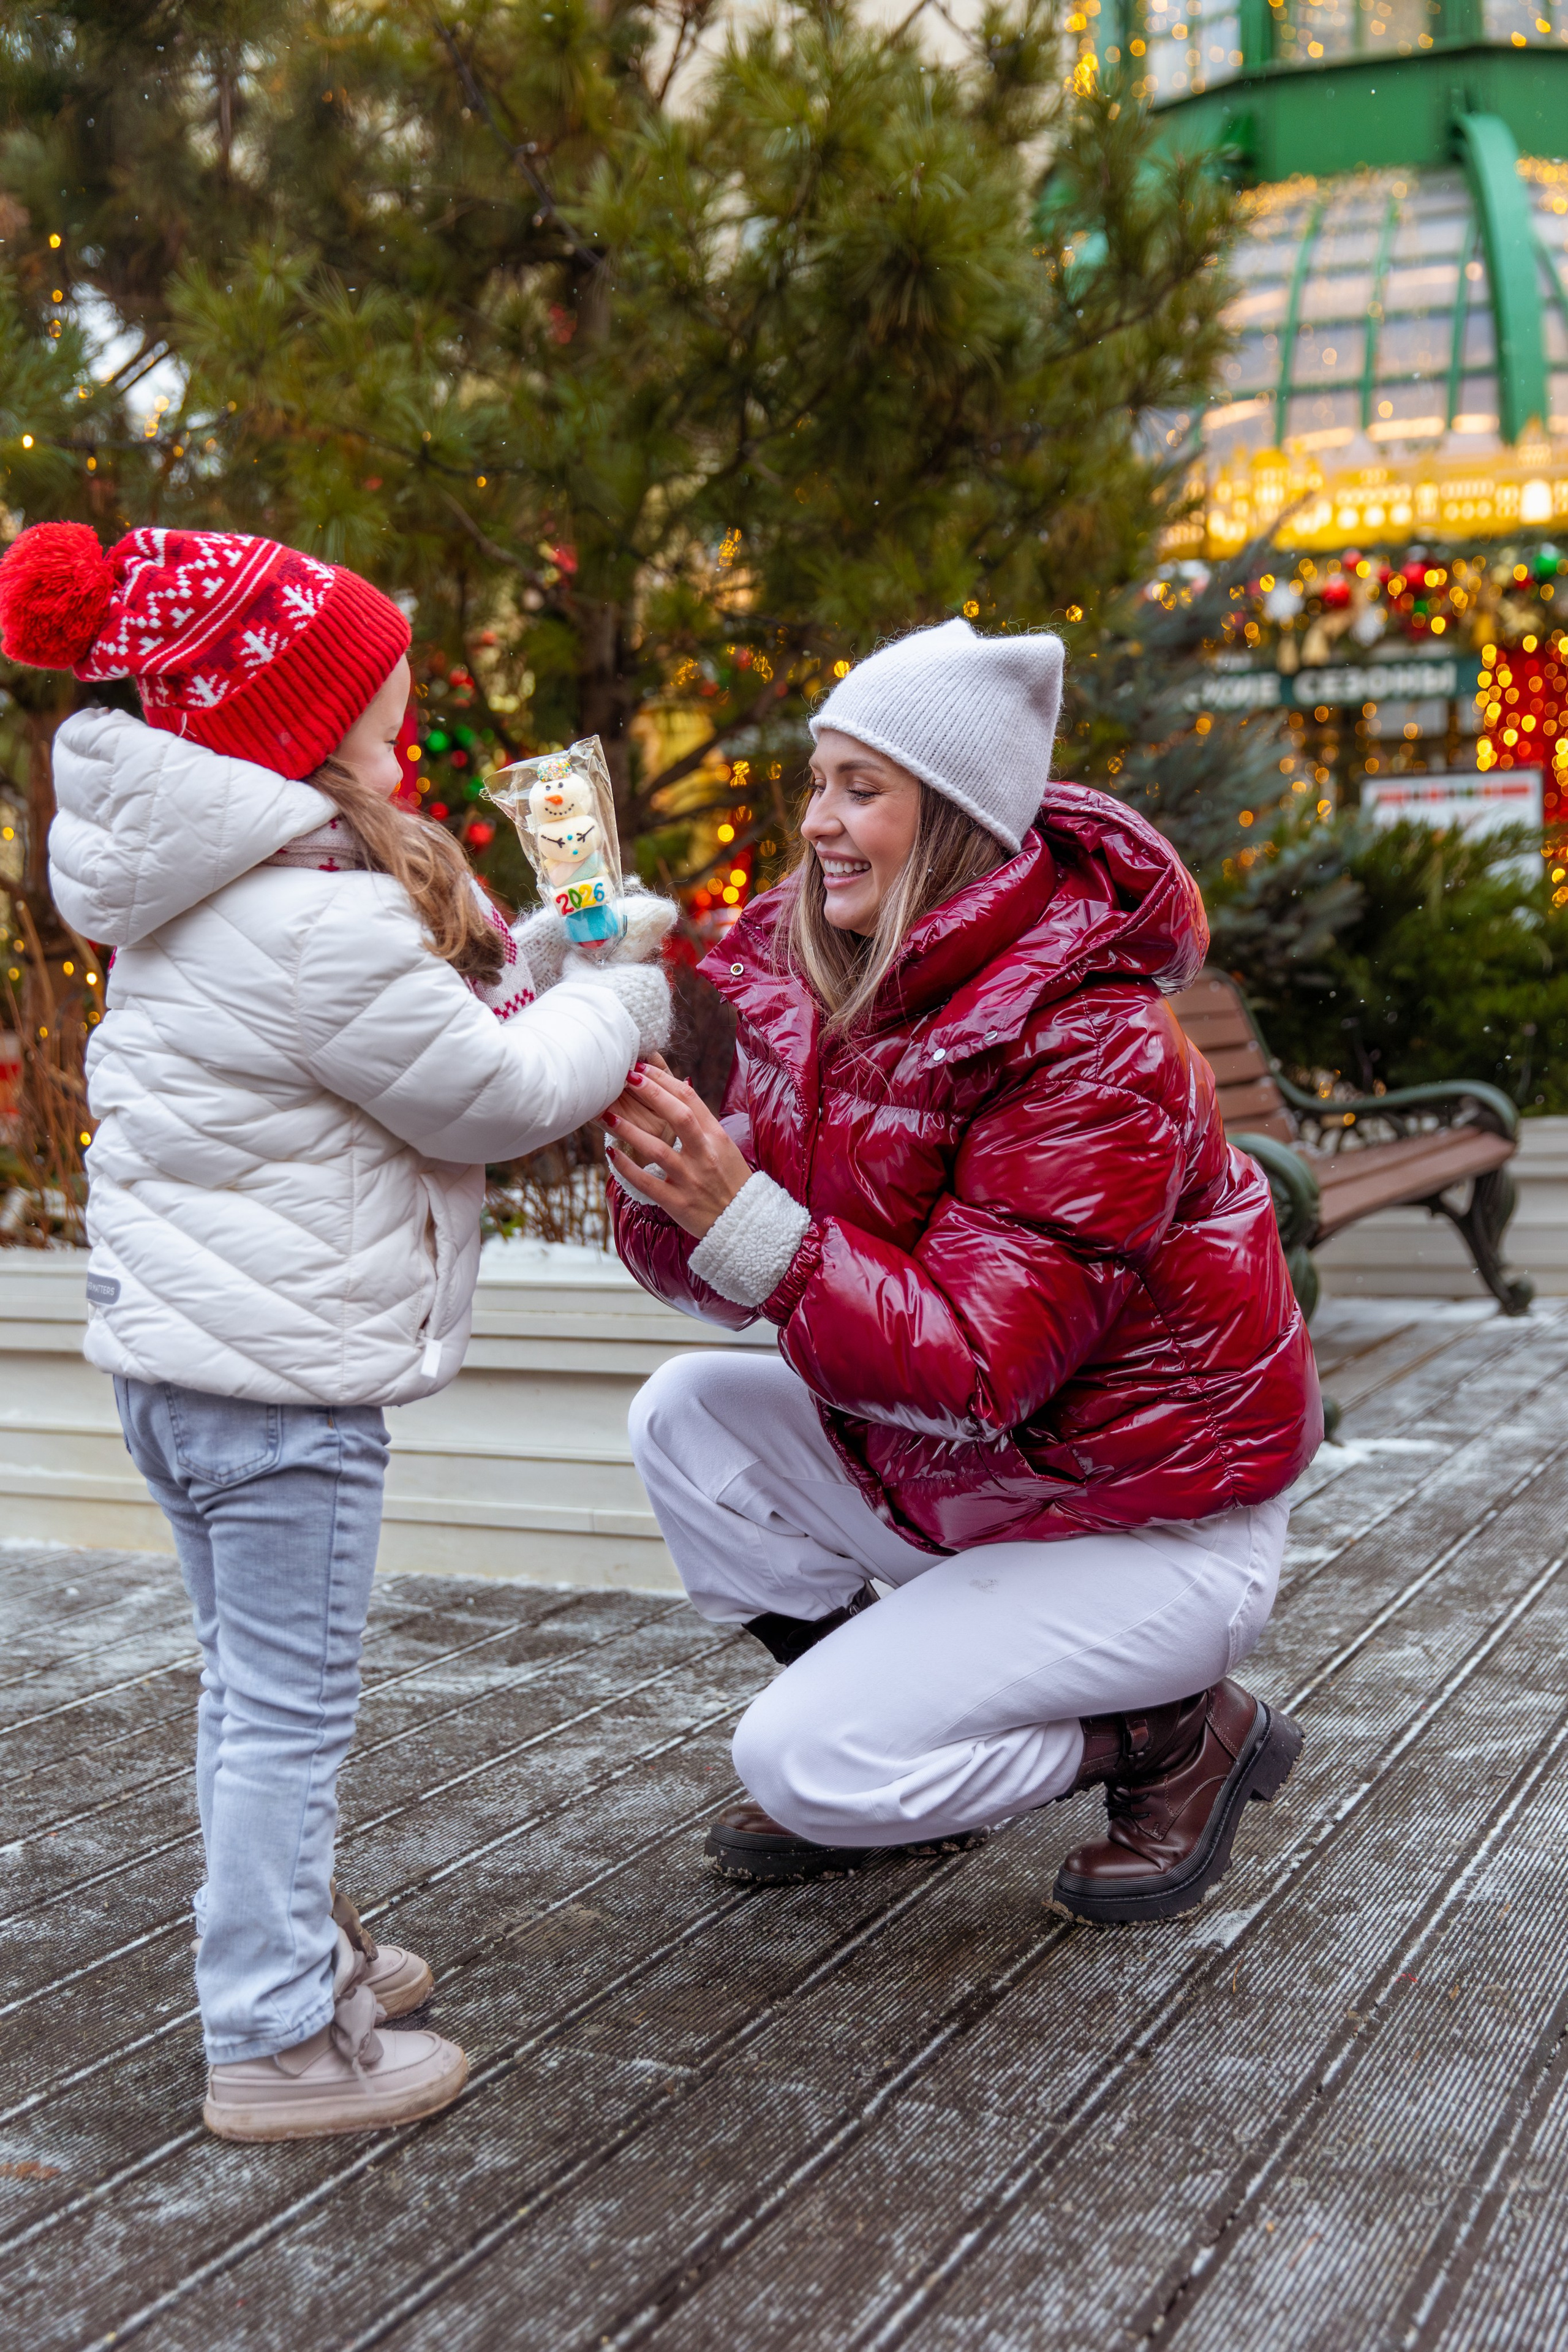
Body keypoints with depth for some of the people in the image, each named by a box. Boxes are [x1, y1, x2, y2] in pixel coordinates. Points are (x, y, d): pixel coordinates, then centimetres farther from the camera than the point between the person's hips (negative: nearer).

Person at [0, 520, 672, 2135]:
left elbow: (425, 1019, 17)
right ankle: (278, 2044, 11)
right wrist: (622, 998, 4)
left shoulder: (204, 898, 10)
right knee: (291, 1711, 0)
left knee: (249, 1685, 22)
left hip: (169, 1345, 10)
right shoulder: (326, 925, -22)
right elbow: (494, 1096, -12)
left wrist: (548, 953, 10)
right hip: (280, 1372, -10)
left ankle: (281, 1941, 37)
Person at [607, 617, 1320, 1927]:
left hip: (1151, 1529, -8)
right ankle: (884, 1755, 11)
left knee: (802, 1764, -16)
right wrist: (663, 1178, -26)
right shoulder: (830, 988, -2)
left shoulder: (1092, 1048, -26)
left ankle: (1179, 1738, 5)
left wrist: (747, 1223, -37)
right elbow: (727, 1277, -4)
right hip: (953, 1482, 8)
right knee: (687, 1415, -1)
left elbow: (979, 1365, -31)